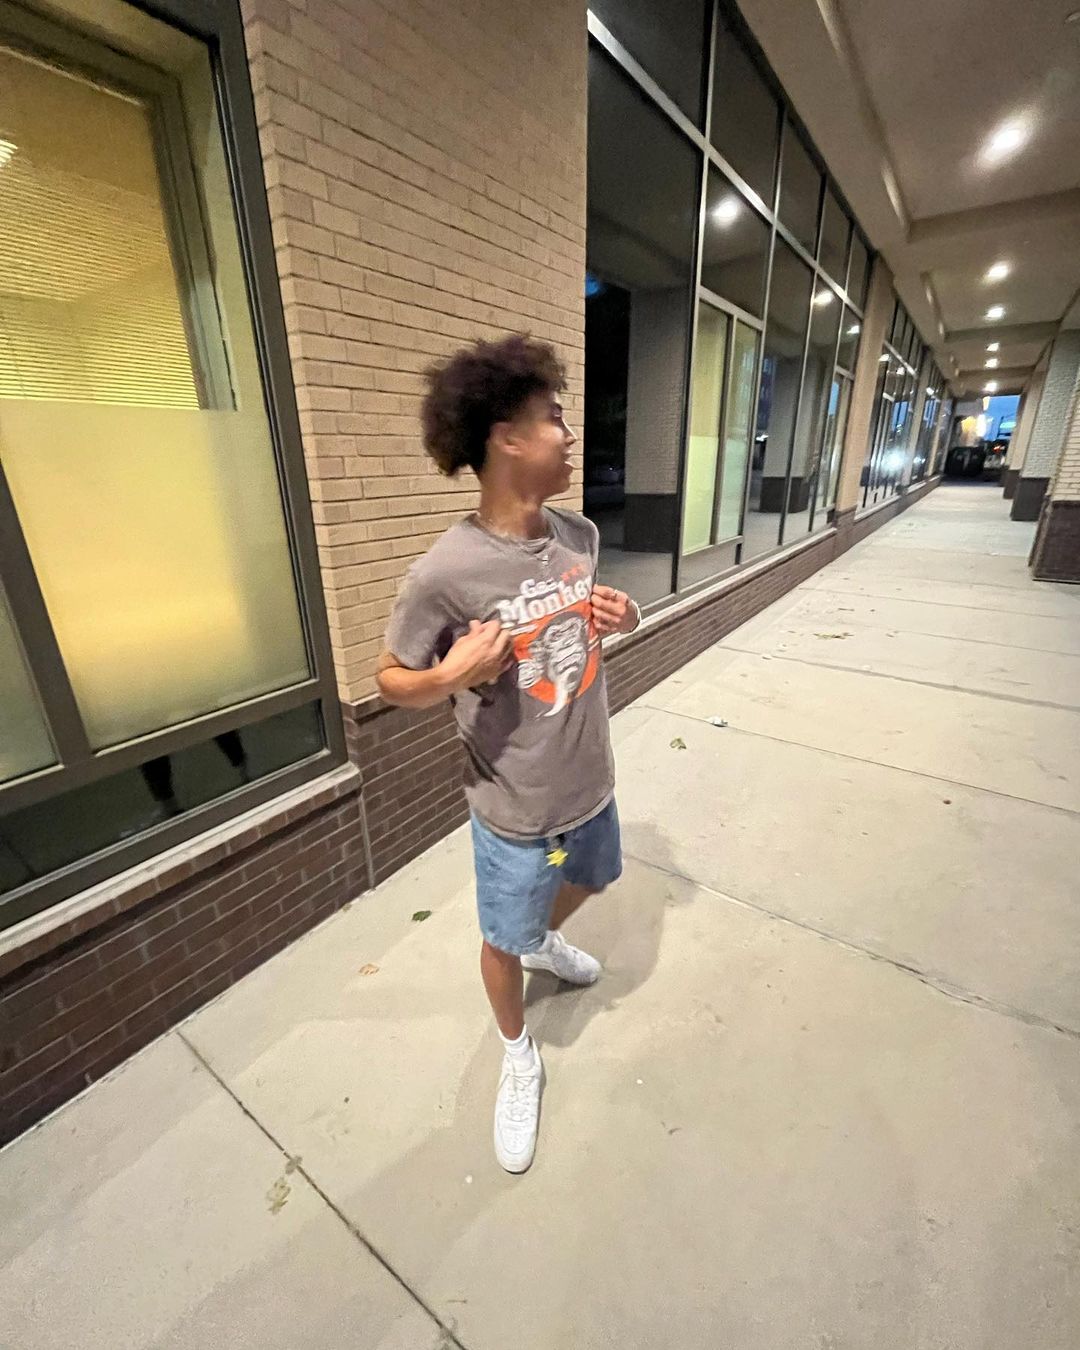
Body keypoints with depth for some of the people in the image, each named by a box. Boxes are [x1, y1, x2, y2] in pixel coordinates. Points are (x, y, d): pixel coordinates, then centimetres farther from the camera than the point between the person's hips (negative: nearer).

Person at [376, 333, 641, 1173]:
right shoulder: (447, 572, -25)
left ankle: (546, 941, 68)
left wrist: (619, 620, -9)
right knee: (504, 941, 18)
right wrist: (451, 676, -33)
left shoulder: (581, 535, -5)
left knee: (586, 881, 32)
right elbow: (392, 679, -12)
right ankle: (520, 1057, 51)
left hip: (592, 781, 7)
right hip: (516, 808, -6)